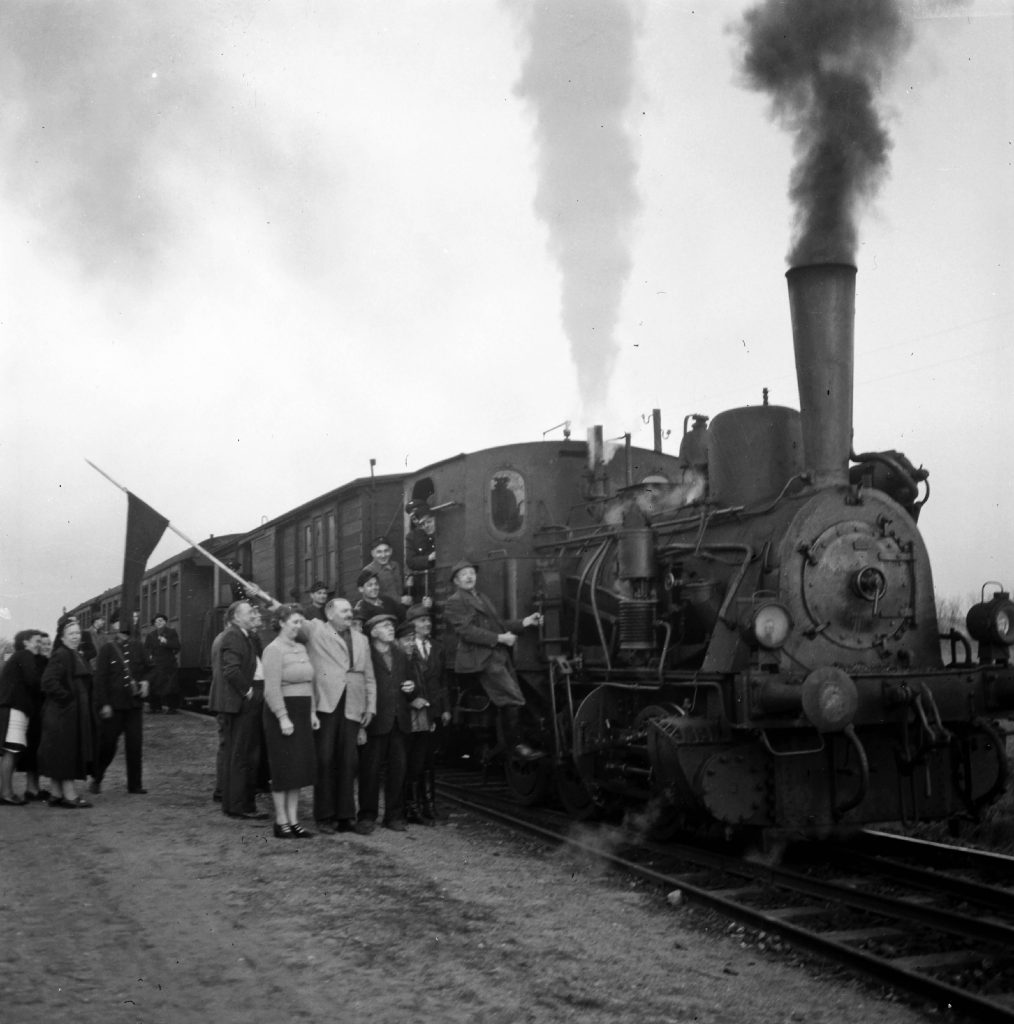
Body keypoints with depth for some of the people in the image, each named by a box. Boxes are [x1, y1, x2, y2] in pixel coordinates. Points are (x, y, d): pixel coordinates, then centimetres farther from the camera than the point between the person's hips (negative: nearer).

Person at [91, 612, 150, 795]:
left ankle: (134, 784, 11)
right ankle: (96, 779, 24)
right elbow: (100, 678, -7)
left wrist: (145, 681, -2)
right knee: (107, 744, 4)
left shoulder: (137, 647, 6)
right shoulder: (106, 649, -5)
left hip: (134, 703, 3)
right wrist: (104, 704, -12)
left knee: (135, 744, 3)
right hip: (113, 704, -3)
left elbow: (146, 668, 19)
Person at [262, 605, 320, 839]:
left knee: (300, 767, 9)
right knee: (283, 767, -2)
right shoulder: (274, 649, -11)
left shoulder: (301, 648, 13)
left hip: (302, 713, 8)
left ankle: (293, 820, 15)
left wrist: (312, 712, 10)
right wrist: (283, 717, -21)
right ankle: (281, 822, 6)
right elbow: (272, 688, -17)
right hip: (281, 712, -8)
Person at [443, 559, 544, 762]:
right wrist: (500, 638, -16)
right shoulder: (454, 603, -3)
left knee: (507, 703, 6)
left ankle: (509, 743, 14)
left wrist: (525, 622, 9)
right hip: (482, 659, -9)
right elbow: (466, 631, -14)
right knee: (513, 699, -15)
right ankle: (515, 744, -5)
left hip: (499, 656, 9)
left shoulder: (483, 599, 26)